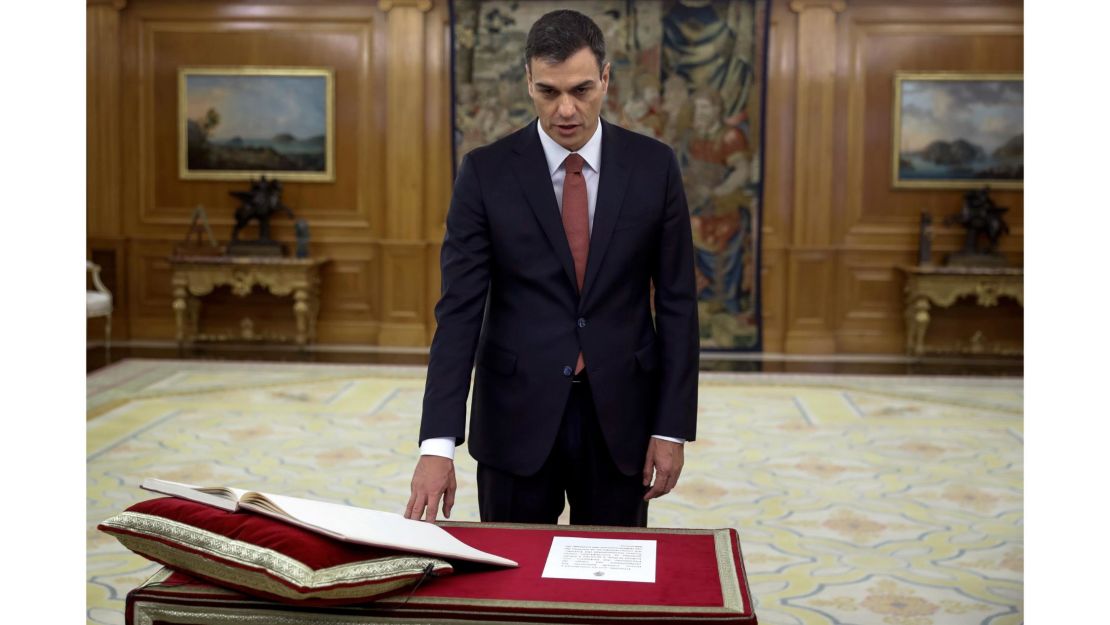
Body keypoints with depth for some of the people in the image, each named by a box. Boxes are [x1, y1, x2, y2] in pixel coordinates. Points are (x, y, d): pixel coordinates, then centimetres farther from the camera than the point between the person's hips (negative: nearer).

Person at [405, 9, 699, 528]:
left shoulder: (653, 166, -2)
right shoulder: (486, 172, -6)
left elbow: (676, 303, 1)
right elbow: (460, 309, -10)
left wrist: (671, 427, -3)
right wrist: (438, 442, -19)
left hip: (618, 415, 1)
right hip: (517, 415, -1)